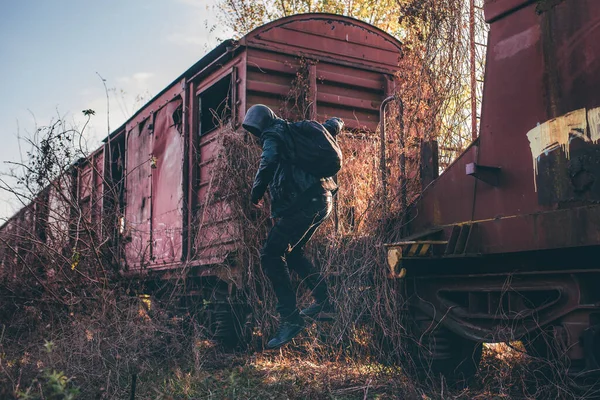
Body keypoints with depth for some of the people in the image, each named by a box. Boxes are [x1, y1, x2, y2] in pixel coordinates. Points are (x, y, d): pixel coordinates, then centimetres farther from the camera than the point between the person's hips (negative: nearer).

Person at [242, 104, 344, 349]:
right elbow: (334, 124, 31)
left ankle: (290, 319, -15)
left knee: (271, 255, -8)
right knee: (291, 251, 25)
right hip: (322, 200, 9)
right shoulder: (297, 132, 23)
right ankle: (323, 300, 29)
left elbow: (269, 161, -22)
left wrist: (255, 192, -9)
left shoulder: (272, 135, 0)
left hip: (303, 202, -9)